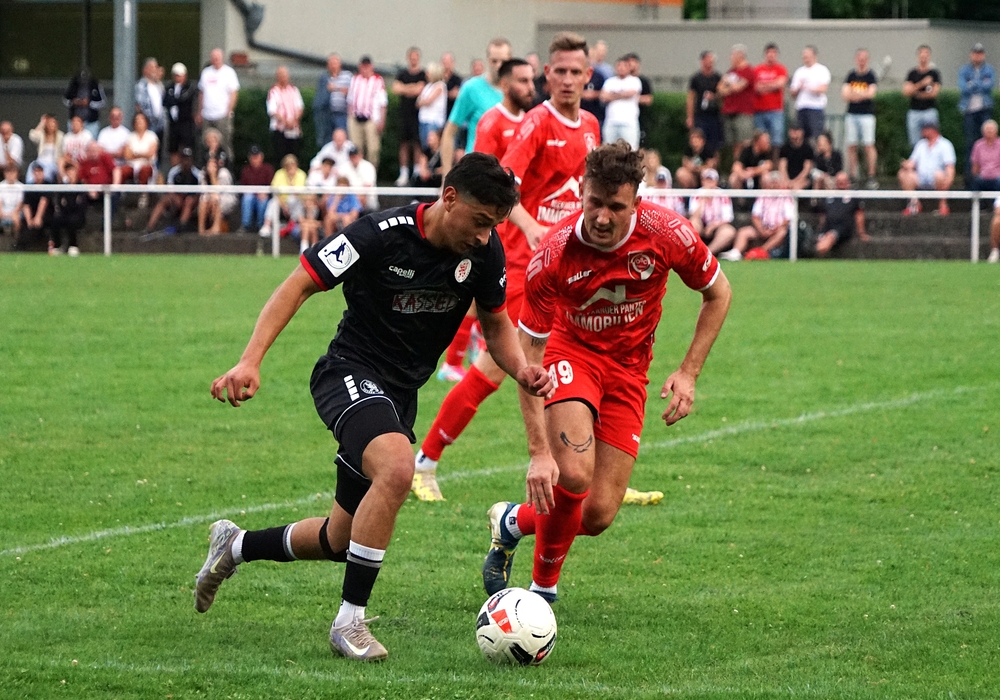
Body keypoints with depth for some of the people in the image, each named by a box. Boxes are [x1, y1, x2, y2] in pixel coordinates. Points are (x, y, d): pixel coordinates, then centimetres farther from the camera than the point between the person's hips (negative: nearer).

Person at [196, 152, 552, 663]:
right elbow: (300, 285, -17)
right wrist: (250, 361, -27)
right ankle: (350, 621, -26)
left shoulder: (485, 251, -5)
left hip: (400, 394, 7)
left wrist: (521, 370, -10)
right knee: (396, 467, -36)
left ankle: (236, 545, 42)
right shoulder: (382, 235, -22)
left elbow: (495, 322, 11)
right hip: (351, 374, -7)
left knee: (340, 540, 12)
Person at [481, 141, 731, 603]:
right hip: (571, 352, -3)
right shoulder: (553, 257, -27)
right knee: (573, 475, -28)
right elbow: (528, 358, -22)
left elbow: (718, 293, -2)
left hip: (629, 366, 3)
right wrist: (539, 453, -29)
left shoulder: (667, 234, -23)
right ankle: (545, 583, -1)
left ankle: (513, 521, 28)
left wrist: (689, 373, -10)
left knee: (598, 516, -4)